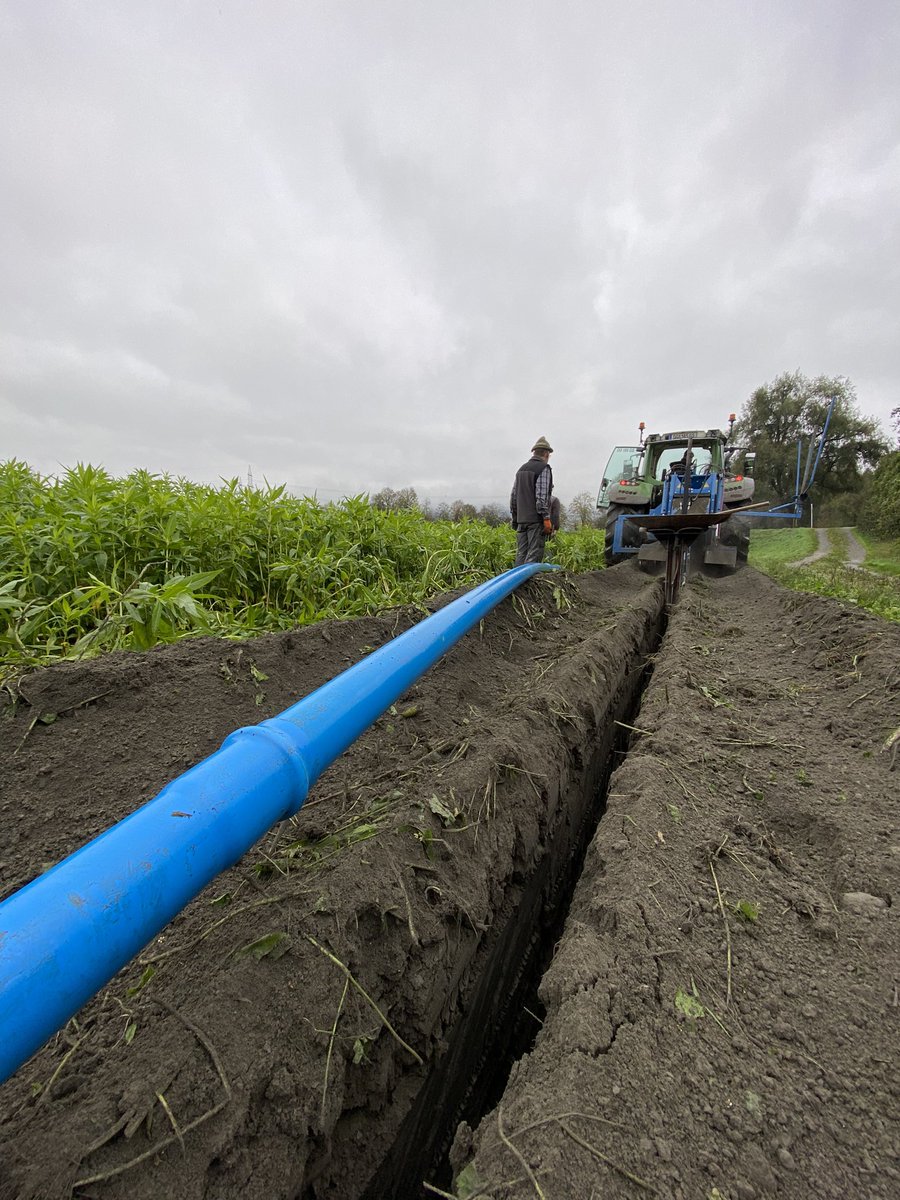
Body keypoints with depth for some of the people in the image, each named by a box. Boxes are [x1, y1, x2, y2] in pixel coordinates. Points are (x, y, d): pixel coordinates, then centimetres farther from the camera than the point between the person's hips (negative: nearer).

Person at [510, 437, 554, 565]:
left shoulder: (521, 469, 18)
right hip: (536, 519, -7)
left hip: (521, 518, 7)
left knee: (521, 553, 8)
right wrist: (546, 518, -15)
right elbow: (542, 496, -15)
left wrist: (514, 517, 21)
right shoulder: (544, 469, -5)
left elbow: (513, 496, 17)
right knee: (534, 555, -8)